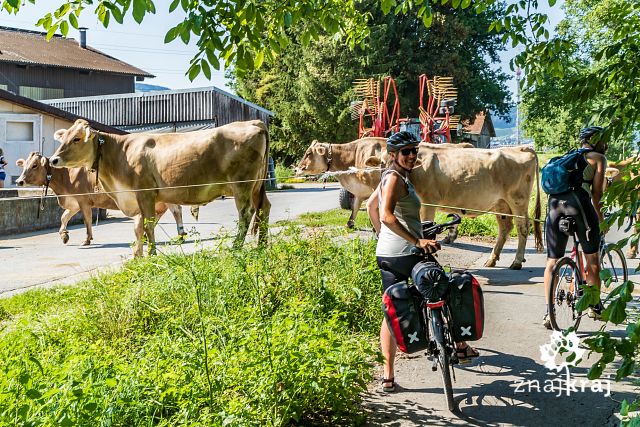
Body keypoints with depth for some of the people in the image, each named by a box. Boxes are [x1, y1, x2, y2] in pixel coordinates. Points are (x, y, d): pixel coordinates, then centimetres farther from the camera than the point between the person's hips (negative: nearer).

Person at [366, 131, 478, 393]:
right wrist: (418, 241, -29)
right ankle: (460, 347, 26)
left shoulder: (391, 176, 15)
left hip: (385, 254, 9)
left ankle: (388, 376, 13)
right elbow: (386, 215, -26)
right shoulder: (395, 178, -14)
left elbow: (370, 206, 28)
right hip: (405, 254, -9)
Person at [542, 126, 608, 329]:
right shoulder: (598, 158, 15)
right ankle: (594, 306, 17)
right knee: (592, 258, 11)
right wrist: (599, 215, 20)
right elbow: (596, 192, 6)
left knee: (552, 261, 9)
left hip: (554, 202, 5)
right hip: (578, 200, -5)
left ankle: (549, 312, 4)